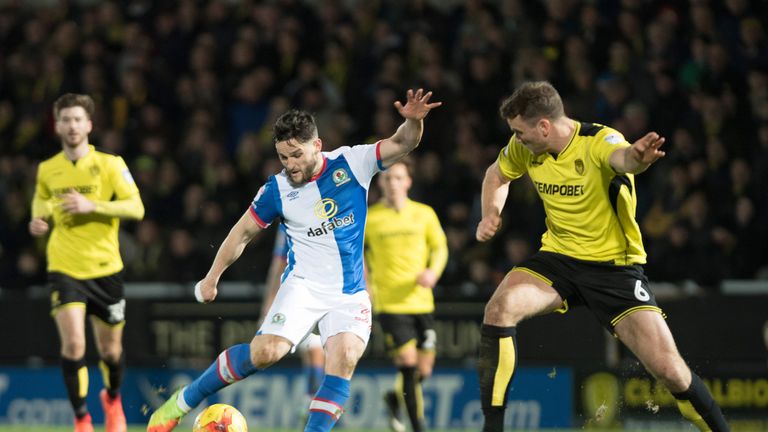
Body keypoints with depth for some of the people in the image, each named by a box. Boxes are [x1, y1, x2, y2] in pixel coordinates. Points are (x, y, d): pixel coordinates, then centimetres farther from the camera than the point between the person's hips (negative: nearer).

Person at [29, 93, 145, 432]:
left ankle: (112, 398, 43)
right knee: (73, 344, -18)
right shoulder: (47, 170, 4)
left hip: (105, 269, 0)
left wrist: (93, 205, -23)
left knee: (110, 350, 11)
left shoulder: (110, 164, -4)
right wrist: (39, 221, 2)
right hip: (64, 269, 0)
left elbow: (136, 207, -11)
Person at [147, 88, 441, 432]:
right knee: (266, 350, -20)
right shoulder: (277, 189, -3)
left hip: (350, 294, 1)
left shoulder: (351, 164, -4)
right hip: (303, 285, -1)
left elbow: (402, 144, -8)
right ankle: (185, 400, -3)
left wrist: (413, 121, -30)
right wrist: (212, 278, 12)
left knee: (344, 357, -24)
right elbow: (244, 232, 10)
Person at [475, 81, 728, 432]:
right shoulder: (525, 148, -4)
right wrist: (491, 215, 0)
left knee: (668, 369, -15)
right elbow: (497, 174, 19)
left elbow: (621, 156, -48)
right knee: (499, 307, -24)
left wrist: (636, 158, -73)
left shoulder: (599, 141, -23)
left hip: (614, 267, -4)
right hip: (558, 258, 5)